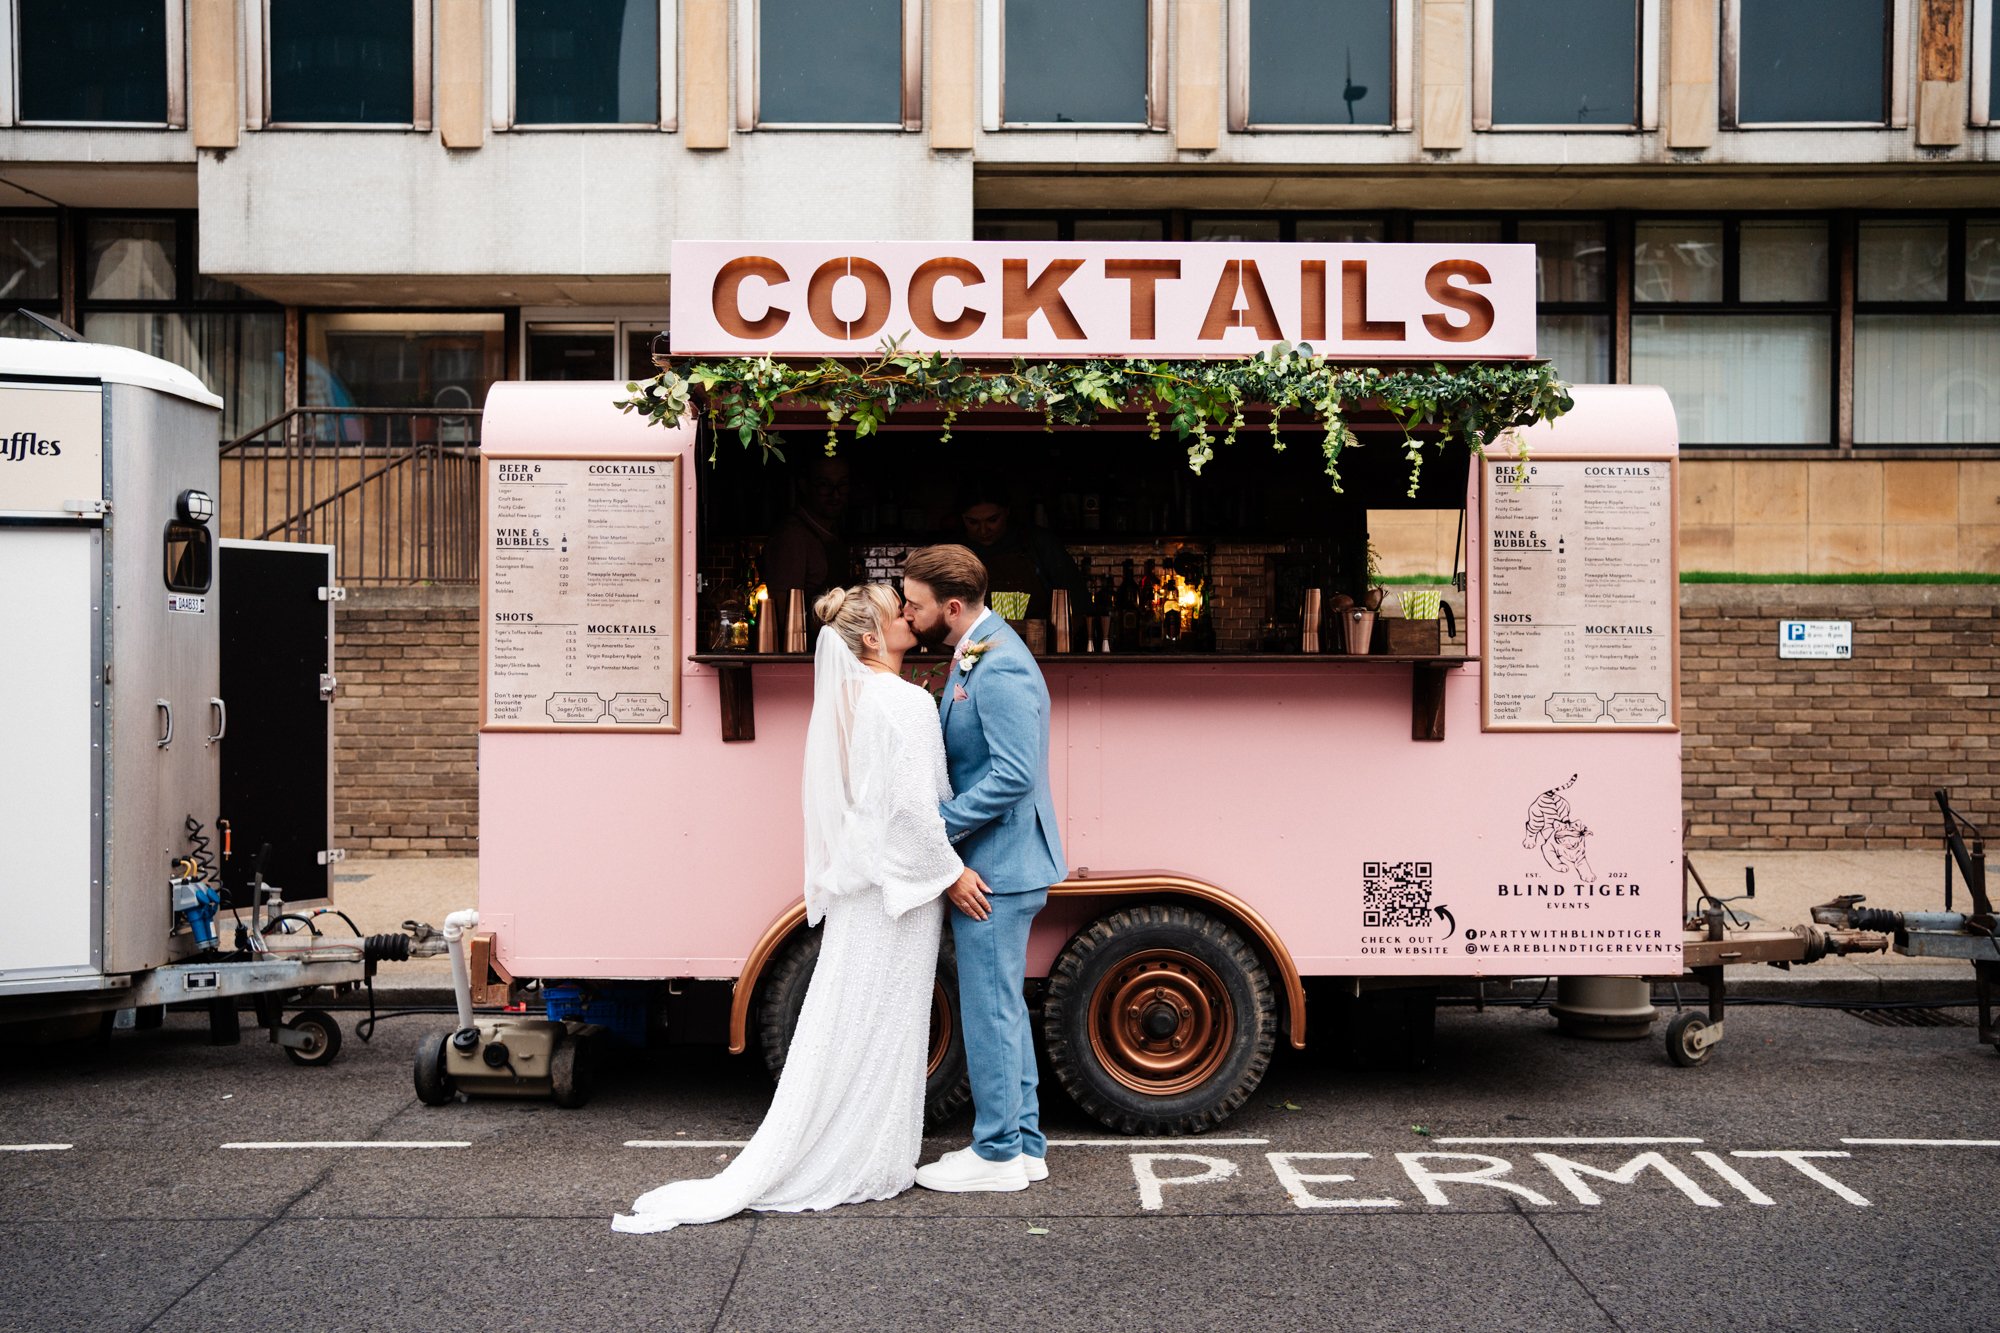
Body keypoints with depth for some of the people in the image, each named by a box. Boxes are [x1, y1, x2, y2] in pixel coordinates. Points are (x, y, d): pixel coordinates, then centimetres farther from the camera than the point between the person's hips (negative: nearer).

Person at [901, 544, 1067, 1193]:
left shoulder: (1001, 670, -21)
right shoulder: (971, 657, 12)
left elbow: (1012, 775, -26)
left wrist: (933, 825, -21)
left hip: (995, 870, -10)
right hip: (987, 865, 10)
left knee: (990, 1010, -1)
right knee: (1003, 1006, 16)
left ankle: (997, 1155, 10)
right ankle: (1024, 1143, 26)